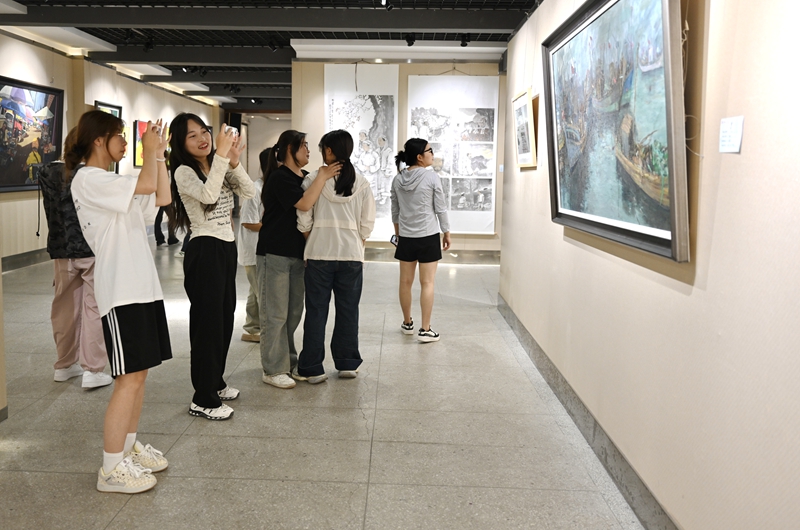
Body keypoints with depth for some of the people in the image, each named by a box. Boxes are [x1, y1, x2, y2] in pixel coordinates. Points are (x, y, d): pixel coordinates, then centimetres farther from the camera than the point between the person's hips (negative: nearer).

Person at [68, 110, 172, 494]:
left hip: (142, 286, 9)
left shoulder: (114, 182, 18)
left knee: (139, 372, 13)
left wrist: (159, 154, 12)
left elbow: (162, 197, 15)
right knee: (129, 377, -8)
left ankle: (128, 447, 26)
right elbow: (146, 185, -21)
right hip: (120, 291, -9)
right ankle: (111, 469, 1)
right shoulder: (87, 180, -10)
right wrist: (150, 150, -4)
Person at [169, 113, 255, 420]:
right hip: (204, 250, -8)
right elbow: (208, 195, -29)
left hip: (227, 247, 8)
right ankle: (203, 400, 5)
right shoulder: (183, 172, -10)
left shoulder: (219, 168, 12)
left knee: (225, 318, 15)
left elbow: (249, 193, 0)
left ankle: (215, 383, 30)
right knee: (207, 321, -4)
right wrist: (221, 154, -31)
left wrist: (234, 162, -13)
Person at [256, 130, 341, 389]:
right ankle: (273, 370, 3)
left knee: (293, 312, 13)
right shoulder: (279, 178, -11)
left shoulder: (305, 177, 13)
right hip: (275, 253, -8)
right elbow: (304, 204, -23)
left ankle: (289, 361, 25)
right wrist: (322, 177, -17)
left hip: (297, 253, 8)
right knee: (275, 314, -3)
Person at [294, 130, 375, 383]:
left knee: (316, 312, 7)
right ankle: (347, 364, 20)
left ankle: (311, 368, 12)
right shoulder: (361, 183, -1)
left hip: (319, 254, -1)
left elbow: (304, 221, -4)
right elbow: (367, 224, 0)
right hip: (351, 255, 1)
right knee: (348, 311, 12)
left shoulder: (314, 180, -6)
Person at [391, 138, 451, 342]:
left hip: (405, 237, 4)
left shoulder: (397, 180, 2)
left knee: (405, 281, 13)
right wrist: (446, 232, 5)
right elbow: (441, 208, -7)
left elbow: (395, 210, 10)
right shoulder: (432, 177, -11)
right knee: (427, 283, 1)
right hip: (428, 236, -4)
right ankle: (425, 330, 4)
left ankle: (407, 323, 28)